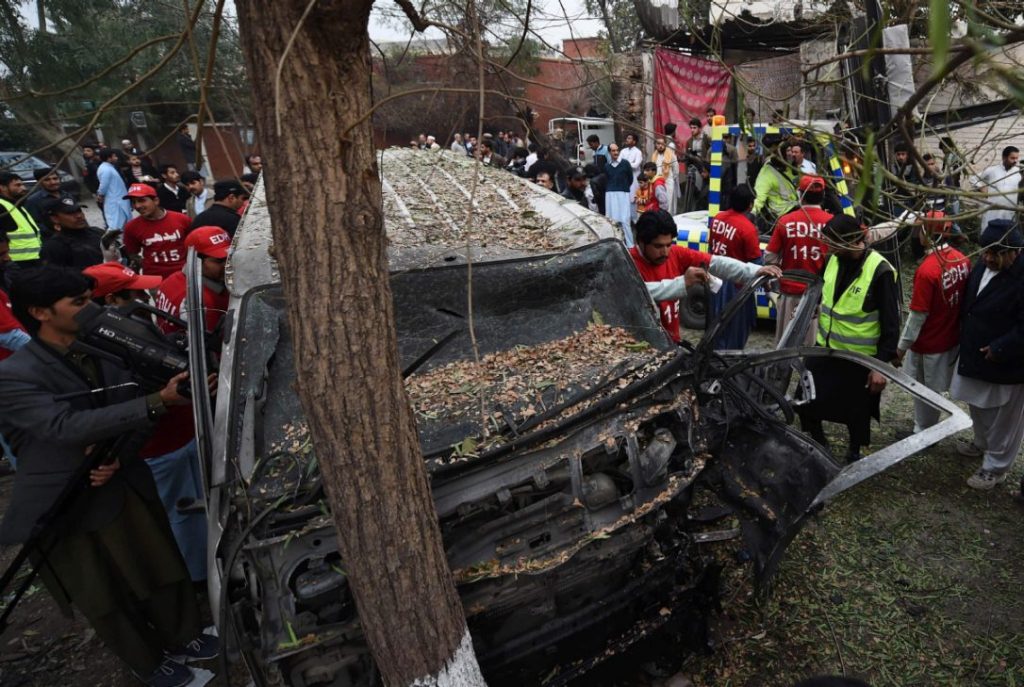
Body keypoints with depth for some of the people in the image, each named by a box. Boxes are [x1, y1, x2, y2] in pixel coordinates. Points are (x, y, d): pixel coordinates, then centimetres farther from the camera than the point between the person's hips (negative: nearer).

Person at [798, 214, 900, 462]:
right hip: (825, 349, 5)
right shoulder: (834, 259, -3)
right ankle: (818, 442, 35)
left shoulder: (880, 271, -20)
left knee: (856, 411, 15)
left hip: (859, 359, -5)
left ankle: (854, 453, 39)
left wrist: (882, 365, -17)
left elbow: (891, 324, -17)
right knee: (805, 403, 10)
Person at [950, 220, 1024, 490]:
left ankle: (996, 467, 26)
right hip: (974, 354, 8)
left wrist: (998, 350, -22)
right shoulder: (984, 264, 0)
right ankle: (982, 443, 49)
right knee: (979, 407, 27)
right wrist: (965, 341, 12)